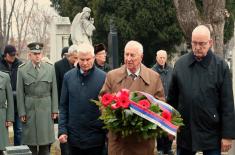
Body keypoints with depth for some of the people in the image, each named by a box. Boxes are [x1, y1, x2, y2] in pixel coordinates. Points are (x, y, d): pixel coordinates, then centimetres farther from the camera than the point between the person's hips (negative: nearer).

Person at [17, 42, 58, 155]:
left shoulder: (50, 68, 3)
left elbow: (54, 90, 5)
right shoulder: (22, 70, -2)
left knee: (45, 142, 4)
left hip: (46, 109, 2)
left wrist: (55, 110, 1)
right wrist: (22, 112, -5)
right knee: (31, 142, 3)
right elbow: (20, 93, -2)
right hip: (29, 109, -1)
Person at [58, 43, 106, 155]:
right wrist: (62, 130, -1)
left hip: (95, 137, -2)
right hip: (74, 136, 2)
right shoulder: (68, 76, 3)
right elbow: (63, 106, 7)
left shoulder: (103, 77, -5)